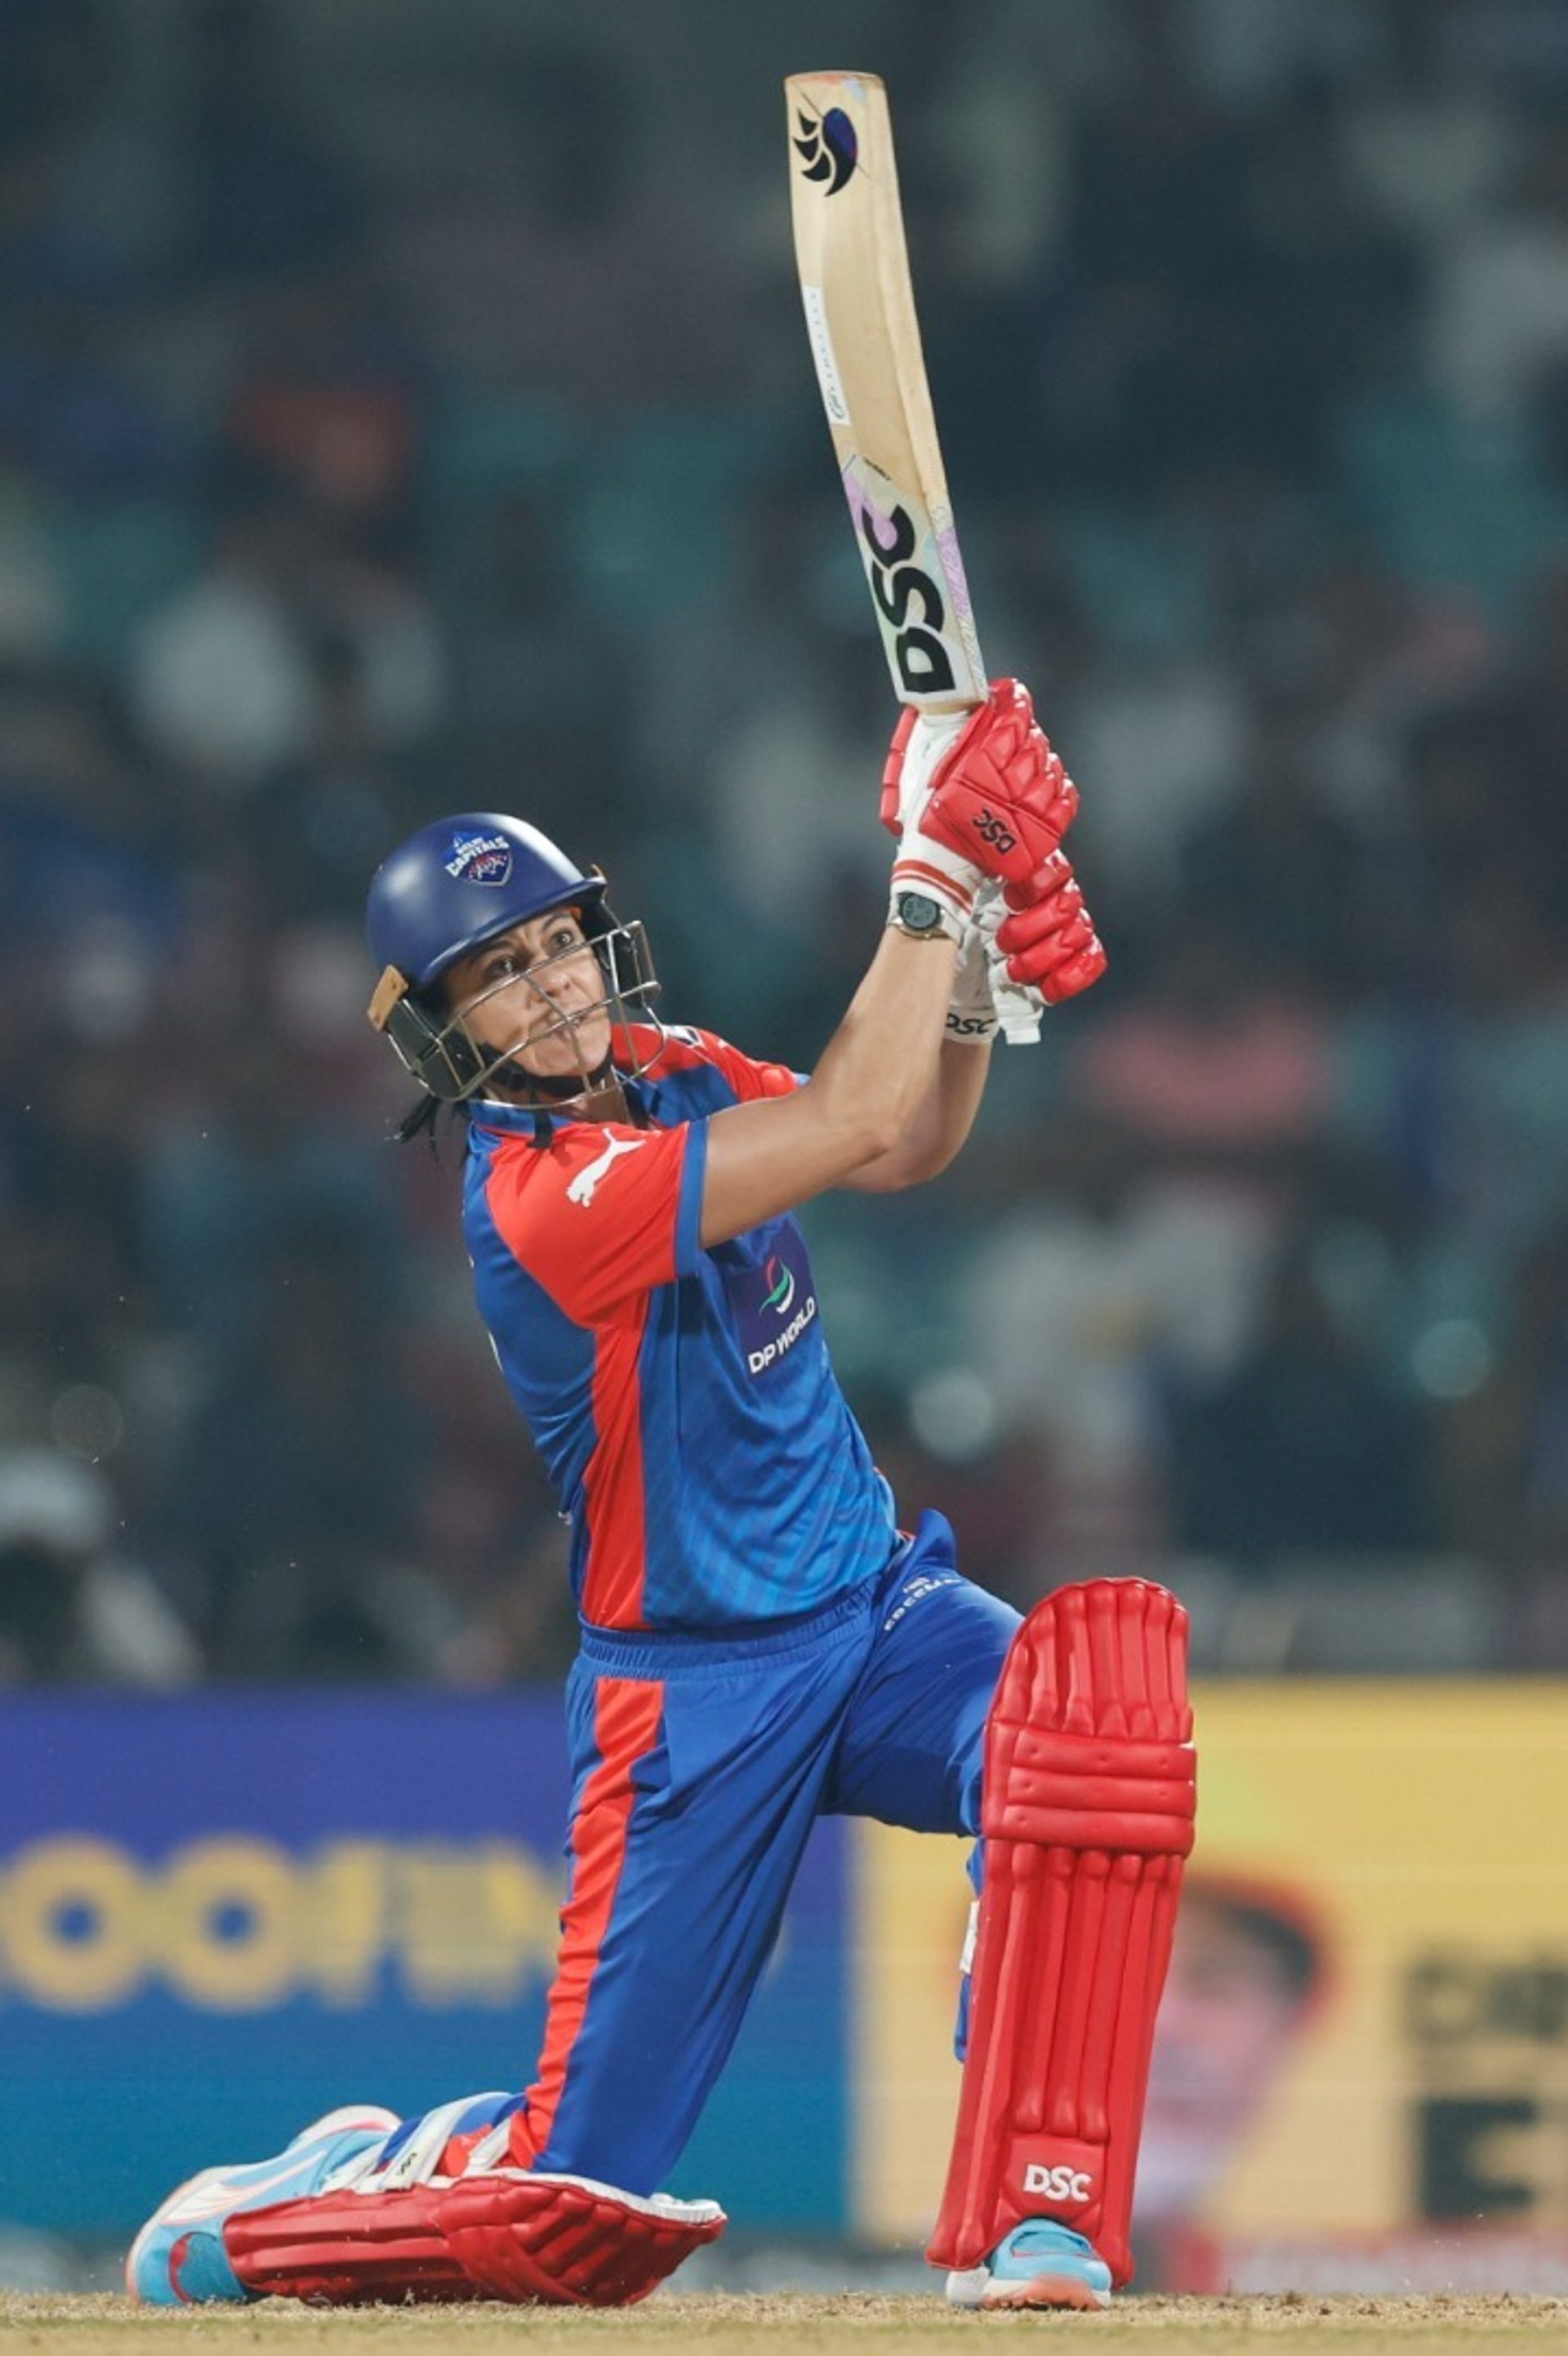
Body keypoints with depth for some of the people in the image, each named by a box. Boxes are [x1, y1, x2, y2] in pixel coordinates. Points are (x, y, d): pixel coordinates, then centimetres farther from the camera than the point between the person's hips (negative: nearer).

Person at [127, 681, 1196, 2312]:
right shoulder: (540, 1203, -22)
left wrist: (976, 963, -6)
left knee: (1098, 1688, -28)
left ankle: (1028, 2220, -23)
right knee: (574, 2216, -5)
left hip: (880, 1614, 7)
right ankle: (266, 2211, 29)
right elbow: (855, 1124, -27)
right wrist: (933, 864, -24)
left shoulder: (667, 1078, 4)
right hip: (700, 1688, -7)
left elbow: (913, 1143, 12)